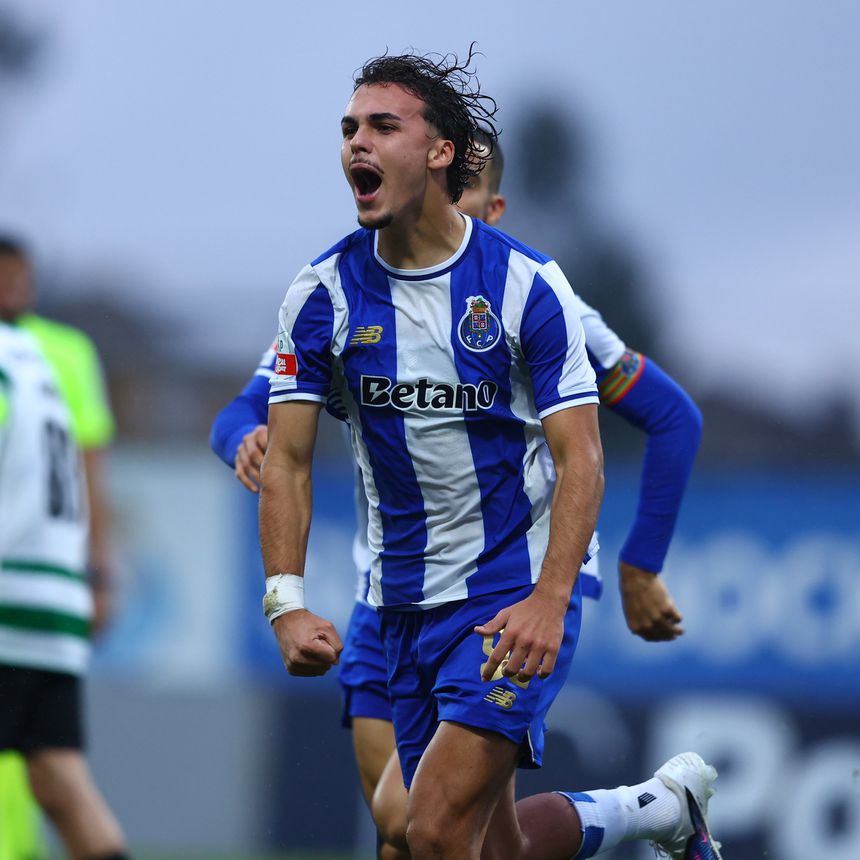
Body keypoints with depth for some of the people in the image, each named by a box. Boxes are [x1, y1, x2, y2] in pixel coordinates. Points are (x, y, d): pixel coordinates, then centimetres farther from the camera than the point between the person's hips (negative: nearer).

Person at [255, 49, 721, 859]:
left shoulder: (527, 285, -11)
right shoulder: (323, 293, -2)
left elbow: (579, 459, -13)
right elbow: (287, 459, -2)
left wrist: (549, 603, -27)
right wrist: (287, 603, -16)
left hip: (517, 598, -5)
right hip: (405, 604, 5)